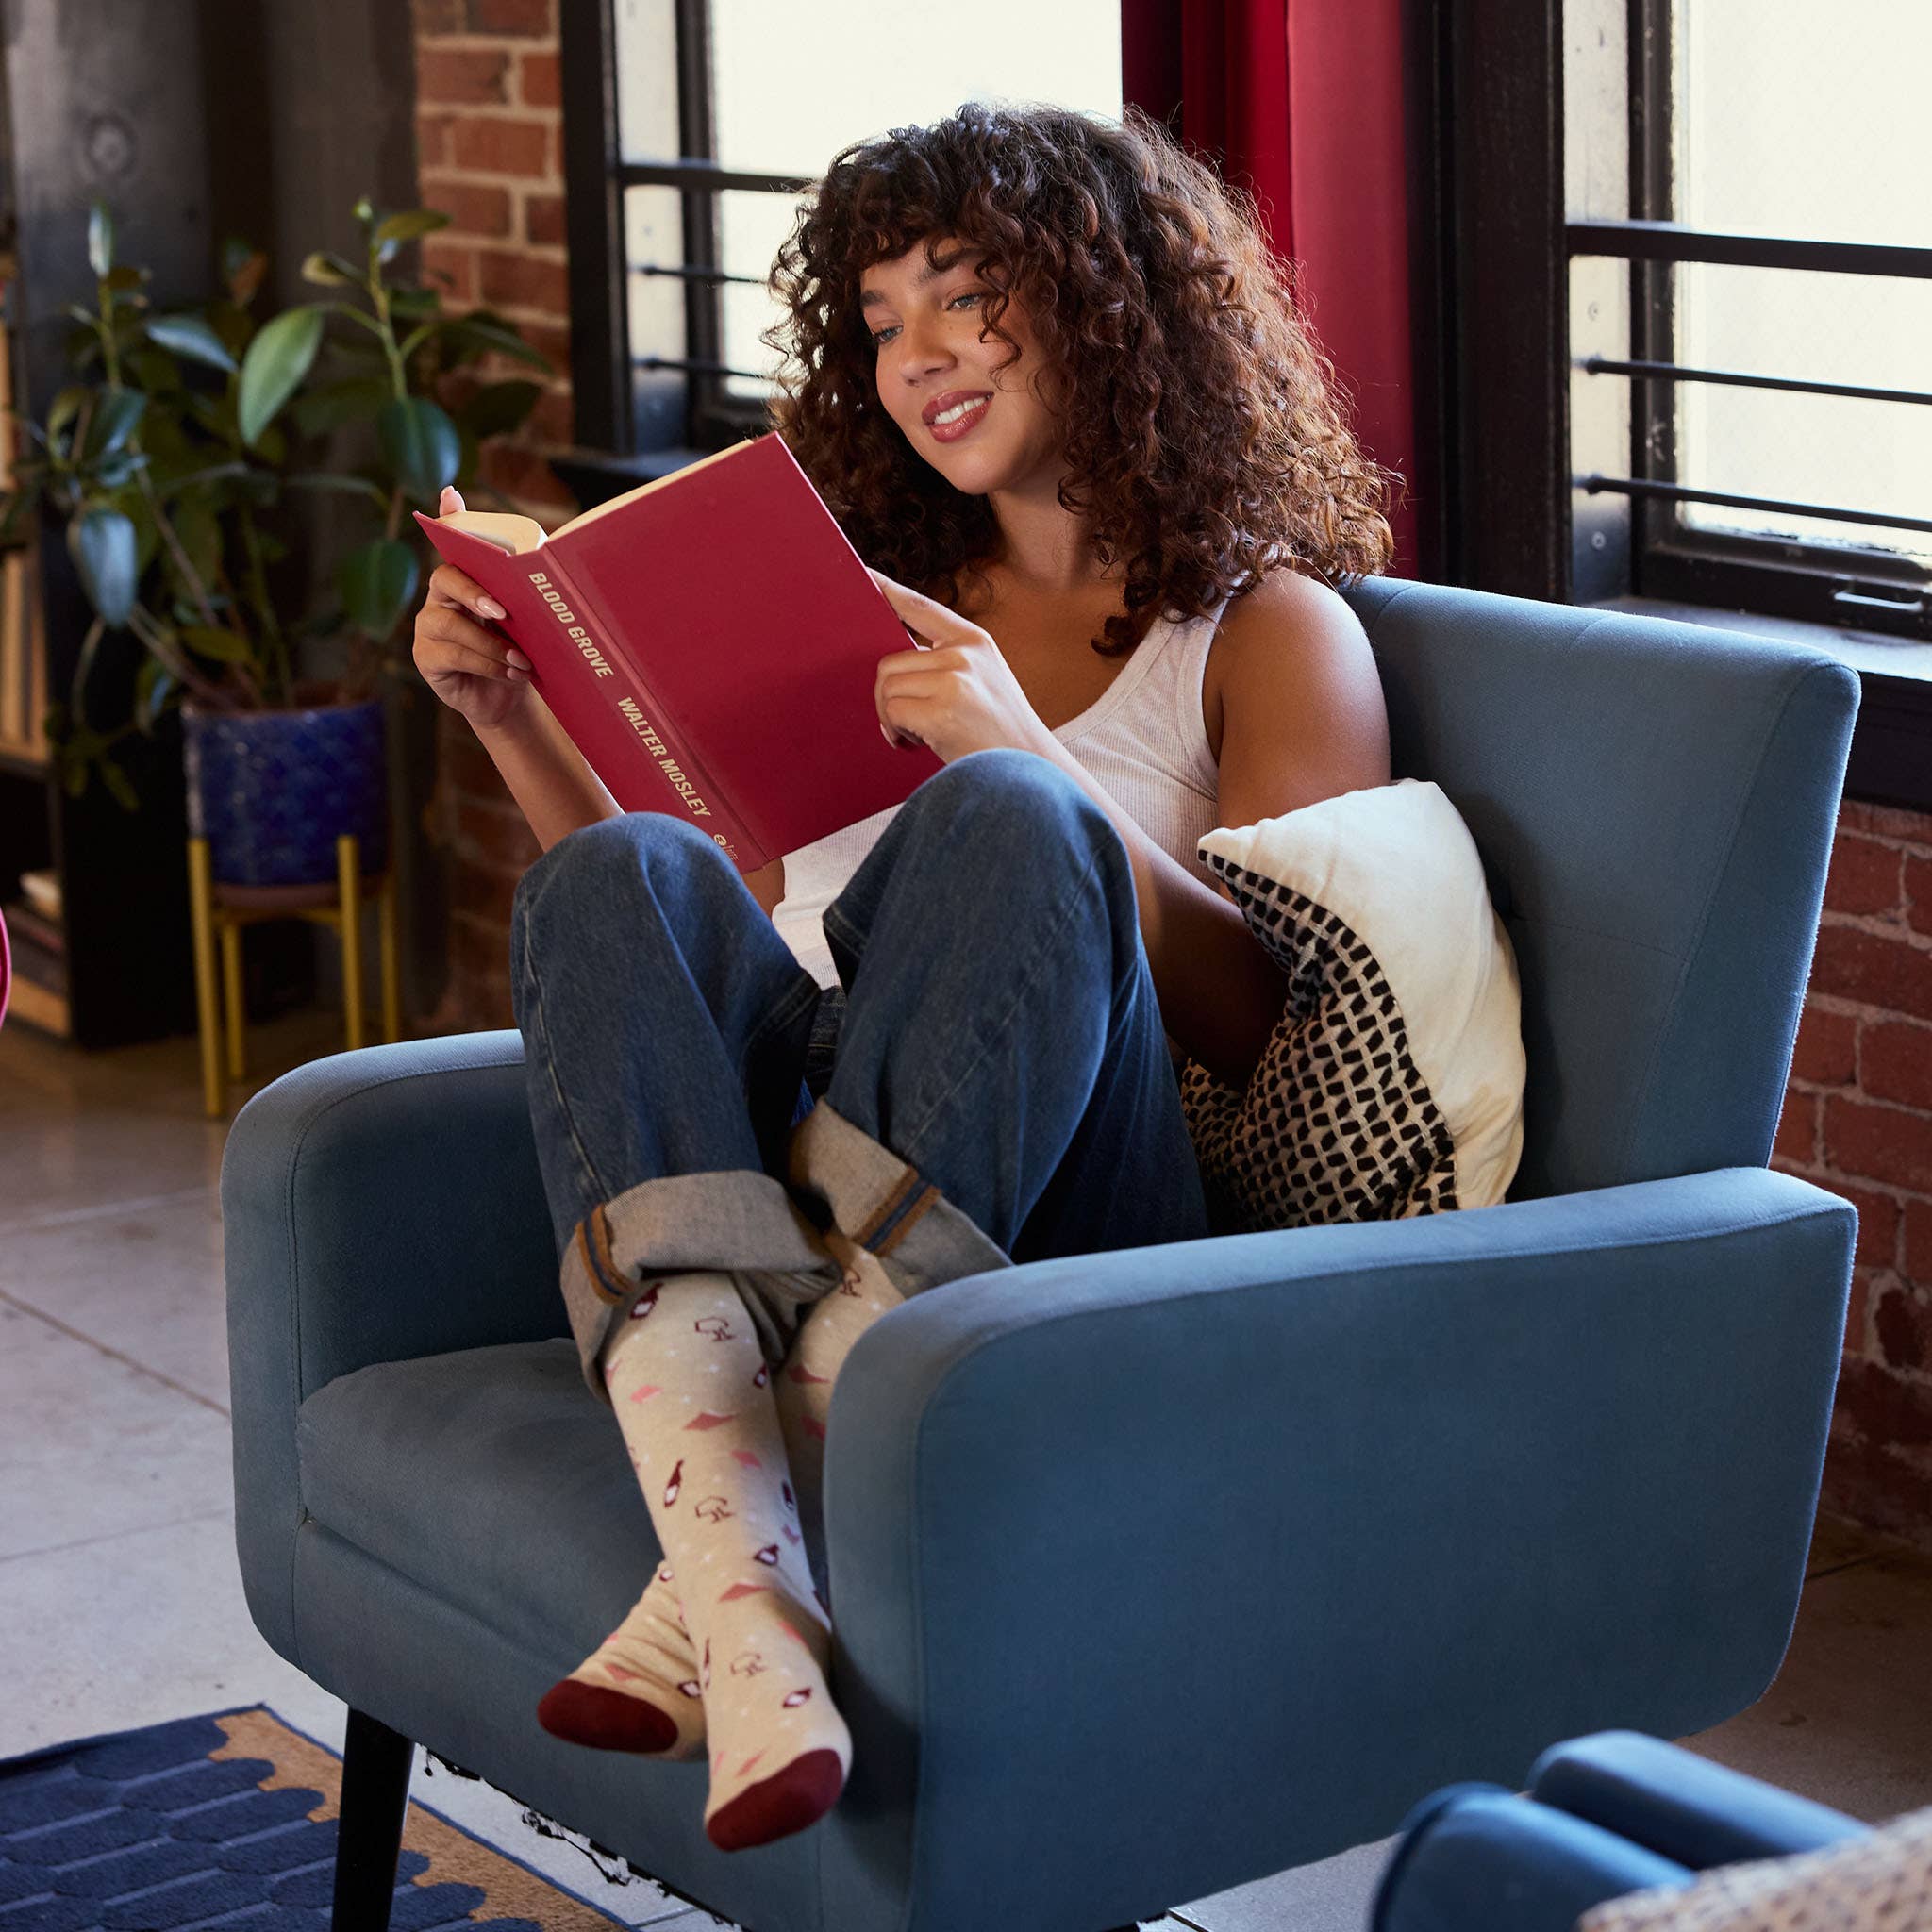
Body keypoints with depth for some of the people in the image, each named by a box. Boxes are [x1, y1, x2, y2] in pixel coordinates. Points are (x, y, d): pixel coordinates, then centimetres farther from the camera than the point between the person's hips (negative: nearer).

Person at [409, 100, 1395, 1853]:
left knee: (1006, 827, -31)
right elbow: (686, 929, 30)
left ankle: (752, 1531, -41)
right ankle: (741, 1570, -46)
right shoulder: (890, 602, 28)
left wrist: (1027, 759, -16)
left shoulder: (1273, 631, 12)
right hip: (748, 1194, 4)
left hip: (1045, 1237, -4)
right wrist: (512, 715, 15)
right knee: (622, 874, -25)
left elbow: (1273, 1028, -4)